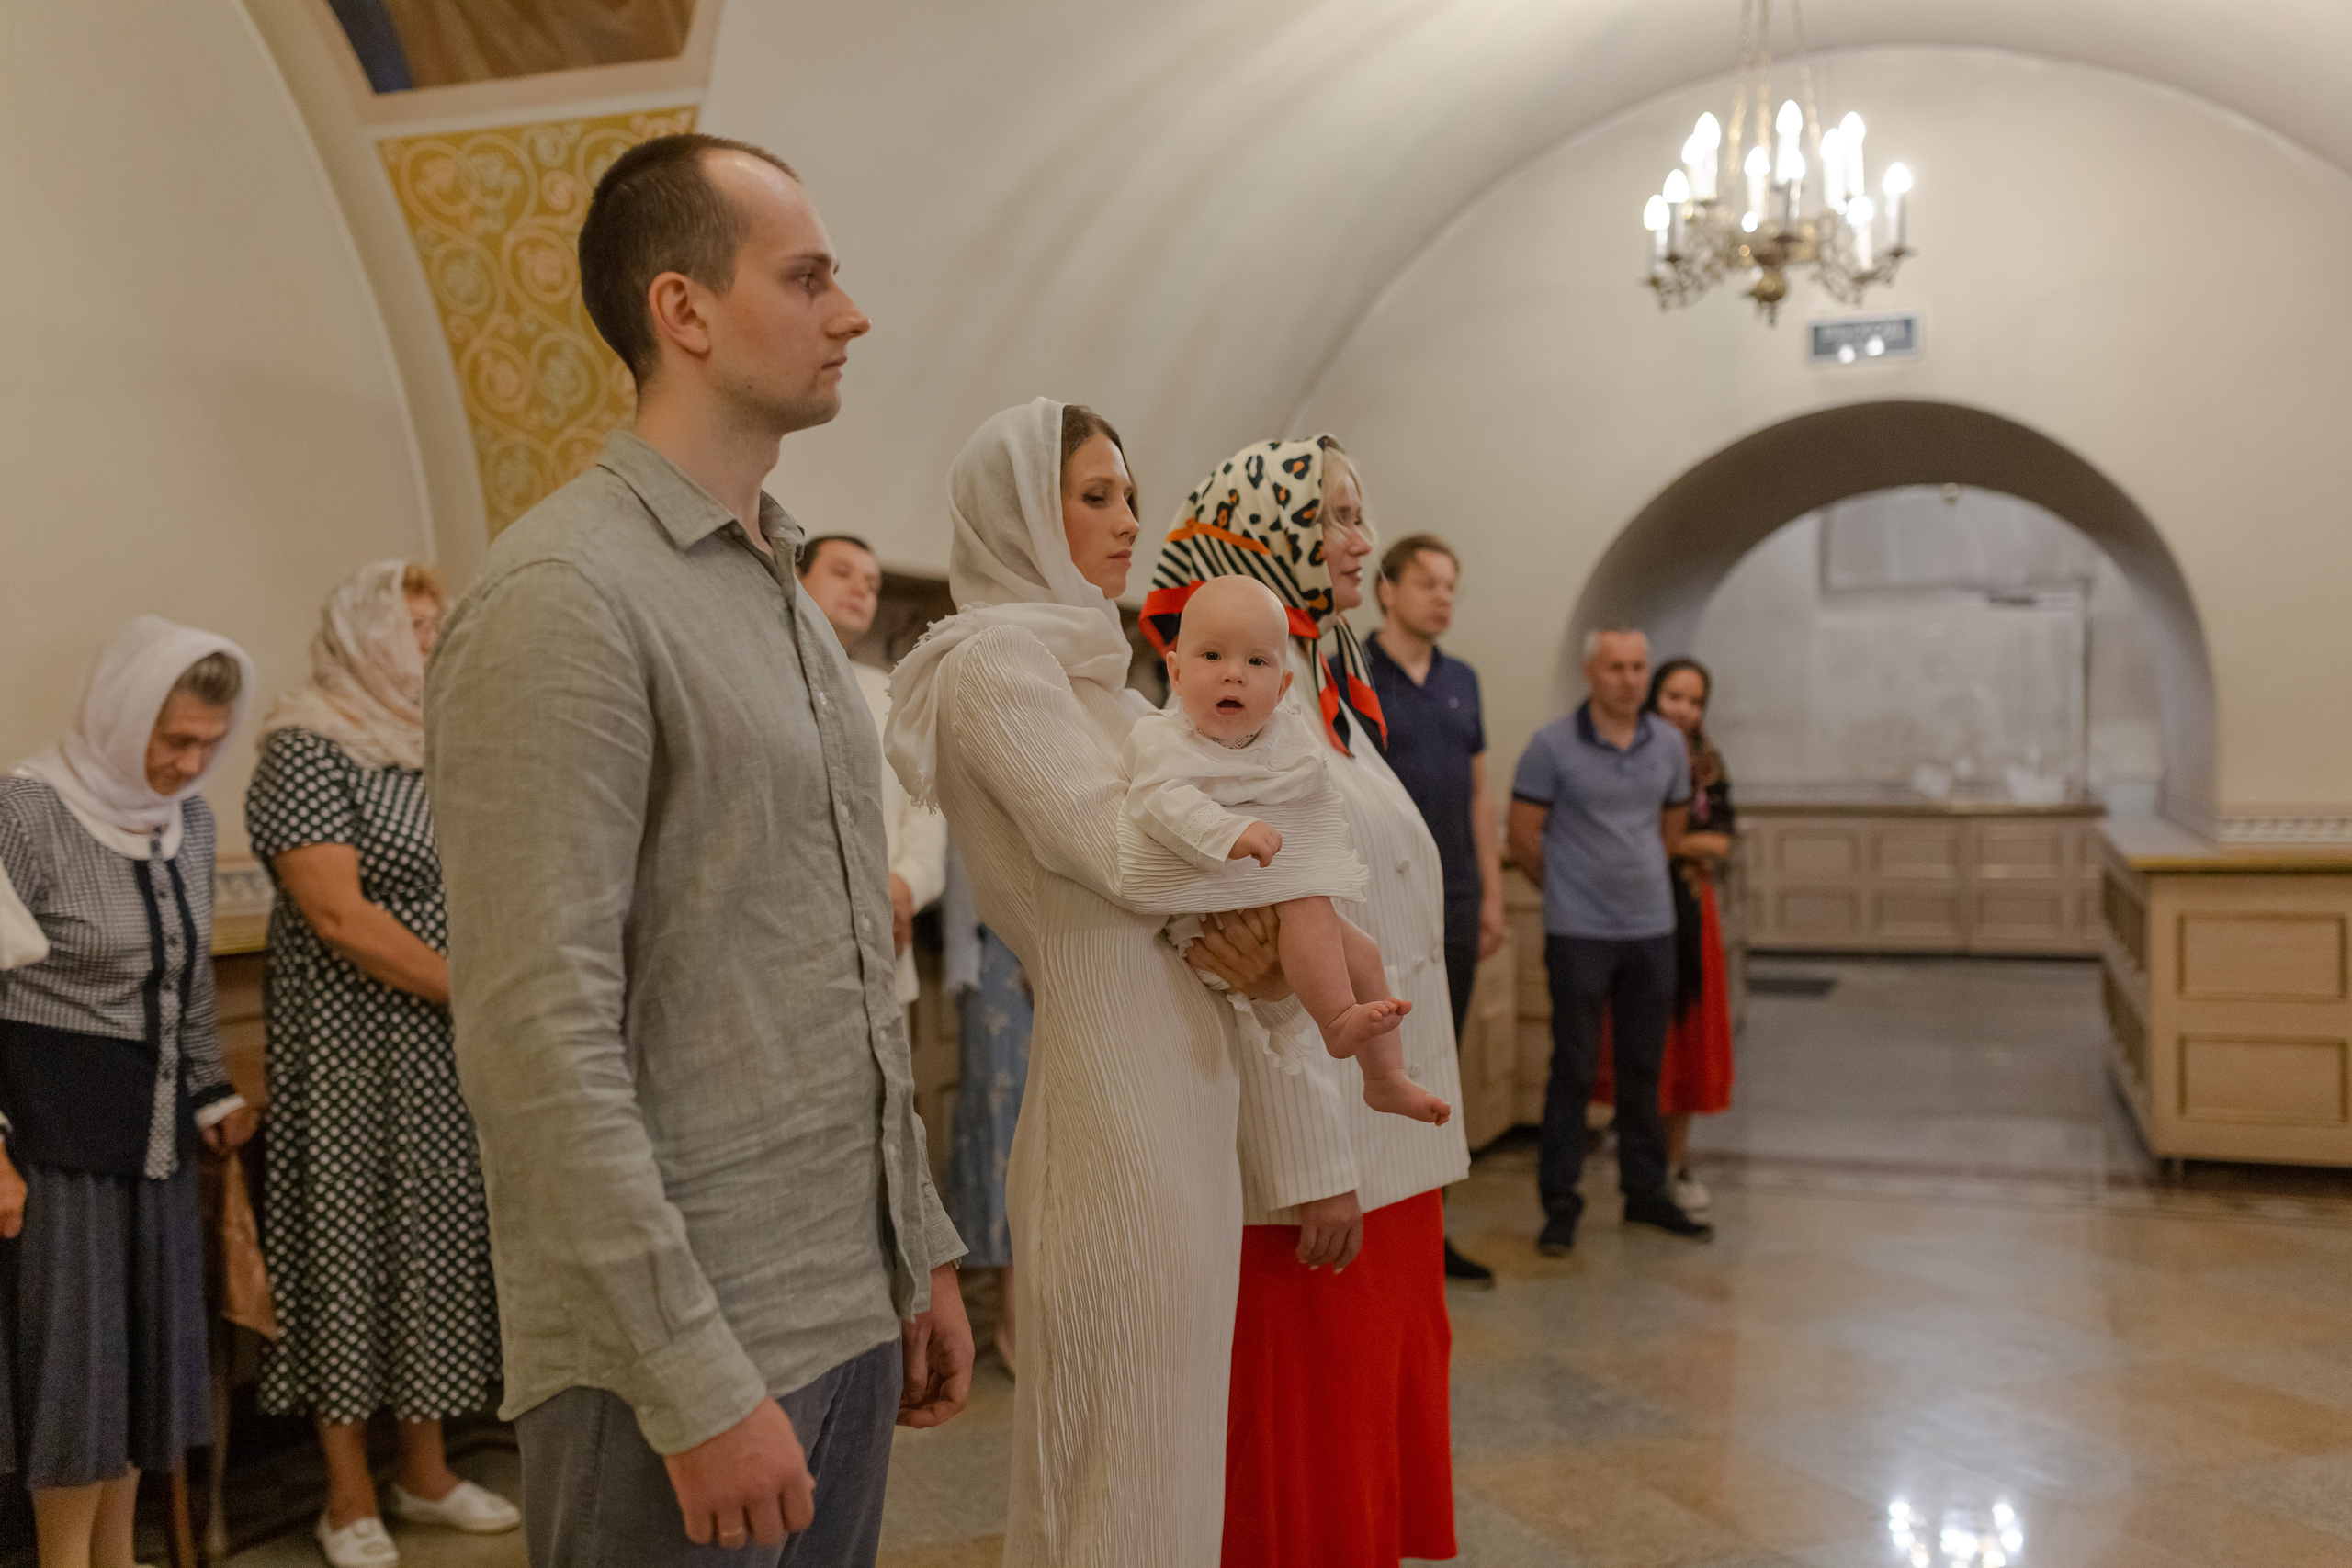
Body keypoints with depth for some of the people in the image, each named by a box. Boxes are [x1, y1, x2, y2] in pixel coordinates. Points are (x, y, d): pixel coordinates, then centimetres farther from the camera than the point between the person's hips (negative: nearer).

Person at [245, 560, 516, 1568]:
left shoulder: (441, 753, 12)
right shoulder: (308, 754, -11)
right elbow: (340, 916, -18)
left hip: (452, 1052, 7)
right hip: (352, 1053, -7)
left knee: (437, 1243, 12)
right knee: (354, 1243, 2)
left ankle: (425, 1473, 25)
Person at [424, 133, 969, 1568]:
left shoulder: (789, 599, 13)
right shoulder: (565, 599, -15)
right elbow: (541, 1038, -20)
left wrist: (920, 1252, 15)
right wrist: (698, 1384, -20)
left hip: (849, 1319, 8)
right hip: (678, 1355, -8)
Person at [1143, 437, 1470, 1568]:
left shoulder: (1332, 698, 15)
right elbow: (1265, 955, -20)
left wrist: (1428, 1135, 19)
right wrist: (1314, 1168, -21)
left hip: (1393, 1147, 9)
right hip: (1321, 1150, -9)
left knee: (1388, 1421, 17)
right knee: (1314, 1458, 2)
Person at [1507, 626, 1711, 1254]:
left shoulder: (1669, 743, 5)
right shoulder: (1553, 745, -8)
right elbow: (1523, 836, -4)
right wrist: (1571, 888, 7)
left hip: (1653, 927, 4)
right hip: (1579, 934, -4)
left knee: (1643, 1066, 12)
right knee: (1573, 1068, 0)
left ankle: (1646, 1191, 24)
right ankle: (1560, 1203, 9)